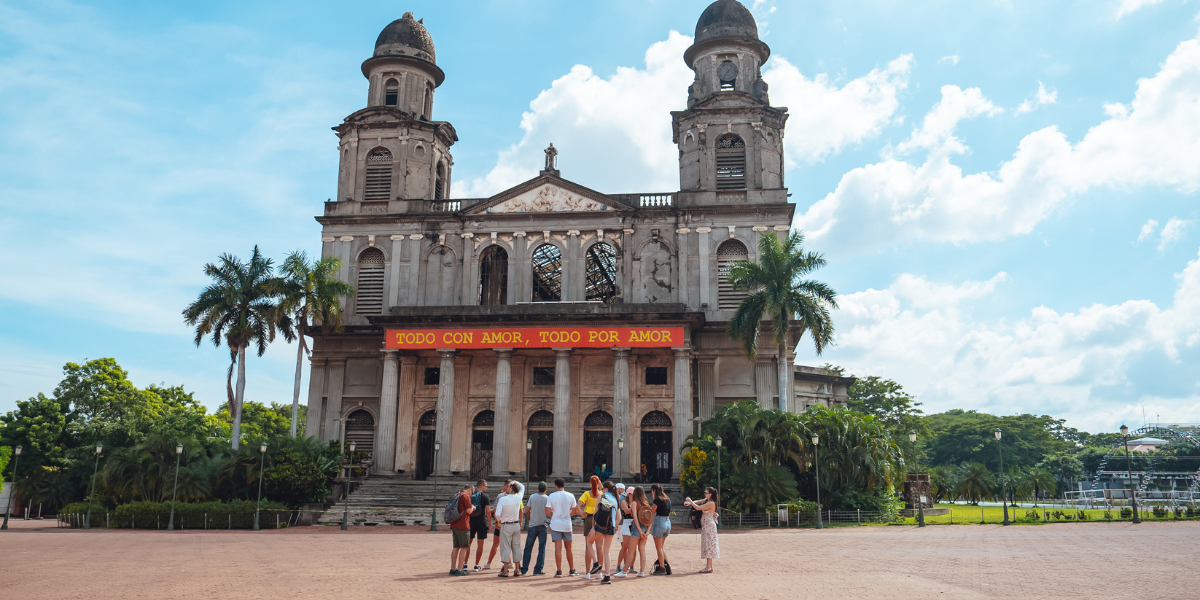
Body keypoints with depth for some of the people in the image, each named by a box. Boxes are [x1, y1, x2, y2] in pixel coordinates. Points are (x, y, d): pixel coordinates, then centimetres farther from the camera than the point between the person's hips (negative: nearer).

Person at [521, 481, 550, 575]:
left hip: (532, 525, 2)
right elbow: (549, 513, -9)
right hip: (543, 525, -2)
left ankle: (524, 569, 9)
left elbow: (527, 510, 6)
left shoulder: (532, 497, 1)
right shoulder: (547, 499, -6)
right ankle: (538, 569, 1)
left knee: (528, 547, 9)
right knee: (542, 548, 5)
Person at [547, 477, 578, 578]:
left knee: (558, 548, -2)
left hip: (555, 524, -2)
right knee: (568, 548, 13)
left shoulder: (552, 496, -5)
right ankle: (572, 570, 19)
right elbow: (574, 511, 4)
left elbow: (547, 512, -8)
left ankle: (559, 571, -5)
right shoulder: (570, 496, 0)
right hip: (567, 524, 2)